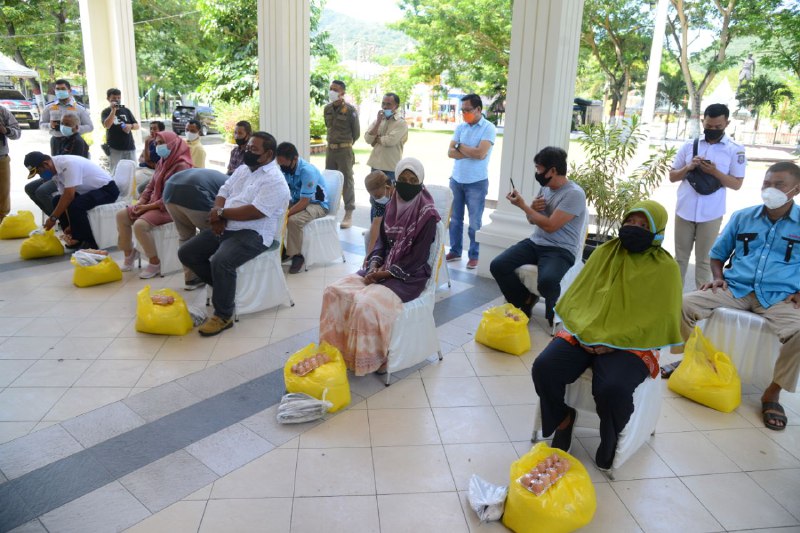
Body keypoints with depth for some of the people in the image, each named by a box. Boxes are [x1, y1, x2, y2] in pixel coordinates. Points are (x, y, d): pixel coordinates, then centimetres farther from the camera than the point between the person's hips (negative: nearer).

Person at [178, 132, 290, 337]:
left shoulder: (274, 180, -14)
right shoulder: (243, 169, 14)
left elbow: (255, 212, -24)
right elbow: (224, 191, 15)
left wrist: (222, 213, -13)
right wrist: (217, 214, -7)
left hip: (253, 234, -9)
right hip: (226, 227, 9)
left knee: (221, 262, -34)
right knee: (186, 253, 2)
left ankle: (223, 316, -15)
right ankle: (223, 286, 14)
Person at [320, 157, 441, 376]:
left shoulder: (427, 214, -14)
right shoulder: (391, 205, 7)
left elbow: (417, 258, -17)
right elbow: (382, 240, 10)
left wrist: (384, 274, -17)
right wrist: (374, 266, -8)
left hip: (409, 276, -7)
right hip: (383, 268, 7)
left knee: (366, 305, -30)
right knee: (334, 291, -9)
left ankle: (373, 358, -7)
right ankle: (339, 348, 3)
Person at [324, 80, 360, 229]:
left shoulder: (350, 110, -10)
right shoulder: (327, 109, 7)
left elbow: (356, 132, -2)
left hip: (345, 150, -6)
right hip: (330, 149, 6)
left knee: (347, 182, -2)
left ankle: (349, 215, 1)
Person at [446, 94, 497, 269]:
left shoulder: (489, 128, -8)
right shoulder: (460, 127, 7)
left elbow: (480, 153, -20)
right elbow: (450, 152, -2)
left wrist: (460, 146, -7)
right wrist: (471, 152, -15)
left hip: (477, 182, -5)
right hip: (456, 180, 5)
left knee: (475, 222, 2)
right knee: (455, 219, 13)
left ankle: (474, 256, 13)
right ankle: (455, 251, 26)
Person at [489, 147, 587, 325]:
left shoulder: (574, 194, -15)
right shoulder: (546, 187, 10)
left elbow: (550, 226, -21)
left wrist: (523, 205, -14)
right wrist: (533, 207, -4)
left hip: (560, 250, -7)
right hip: (535, 243, 7)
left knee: (546, 280, -37)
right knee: (497, 265, -14)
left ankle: (554, 317, -3)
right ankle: (525, 301, 8)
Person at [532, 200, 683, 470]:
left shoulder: (665, 268, 1)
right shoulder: (604, 253, 11)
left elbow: (659, 319, -5)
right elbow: (577, 295, 10)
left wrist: (614, 342, -16)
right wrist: (583, 331, -9)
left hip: (630, 343, -3)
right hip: (585, 333, 3)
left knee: (613, 390, -33)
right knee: (544, 368, -23)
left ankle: (610, 440, 2)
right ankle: (561, 420, 7)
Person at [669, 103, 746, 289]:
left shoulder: (735, 150, -2)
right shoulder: (689, 146, 4)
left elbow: (736, 184, -2)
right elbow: (672, 176, 8)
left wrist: (715, 172, -18)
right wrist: (688, 168, -12)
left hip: (711, 214, -2)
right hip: (684, 210, 2)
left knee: (704, 259, 7)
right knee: (680, 257, 12)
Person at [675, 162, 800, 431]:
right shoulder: (742, 217, 12)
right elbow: (718, 253, 22)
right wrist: (718, 278, 2)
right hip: (735, 290, 2)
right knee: (685, 303, -20)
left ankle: (772, 394, -11)